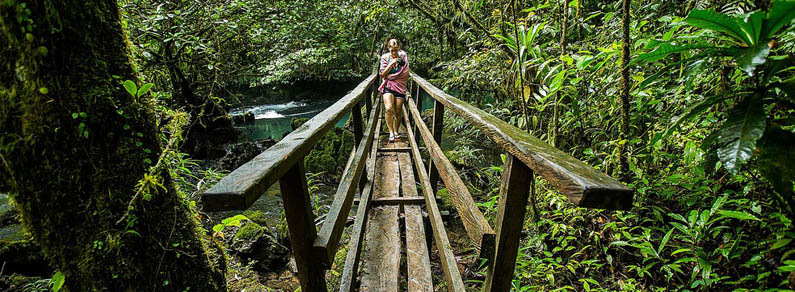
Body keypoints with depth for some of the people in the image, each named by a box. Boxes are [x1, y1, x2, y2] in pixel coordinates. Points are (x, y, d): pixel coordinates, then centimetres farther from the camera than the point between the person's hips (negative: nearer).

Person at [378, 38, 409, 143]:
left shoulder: (403, 56, -1)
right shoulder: (385, 57, 2)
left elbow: (403, 74, -4)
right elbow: (382, 74, -1)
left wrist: (390, 76, -6)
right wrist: (391, 64, -13)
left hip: (400, 86, 0)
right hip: (388, 86, 0)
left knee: (398, 112, 0)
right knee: (388, 108, -21)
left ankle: (396, 131, 22)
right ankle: (391, 132, -9)